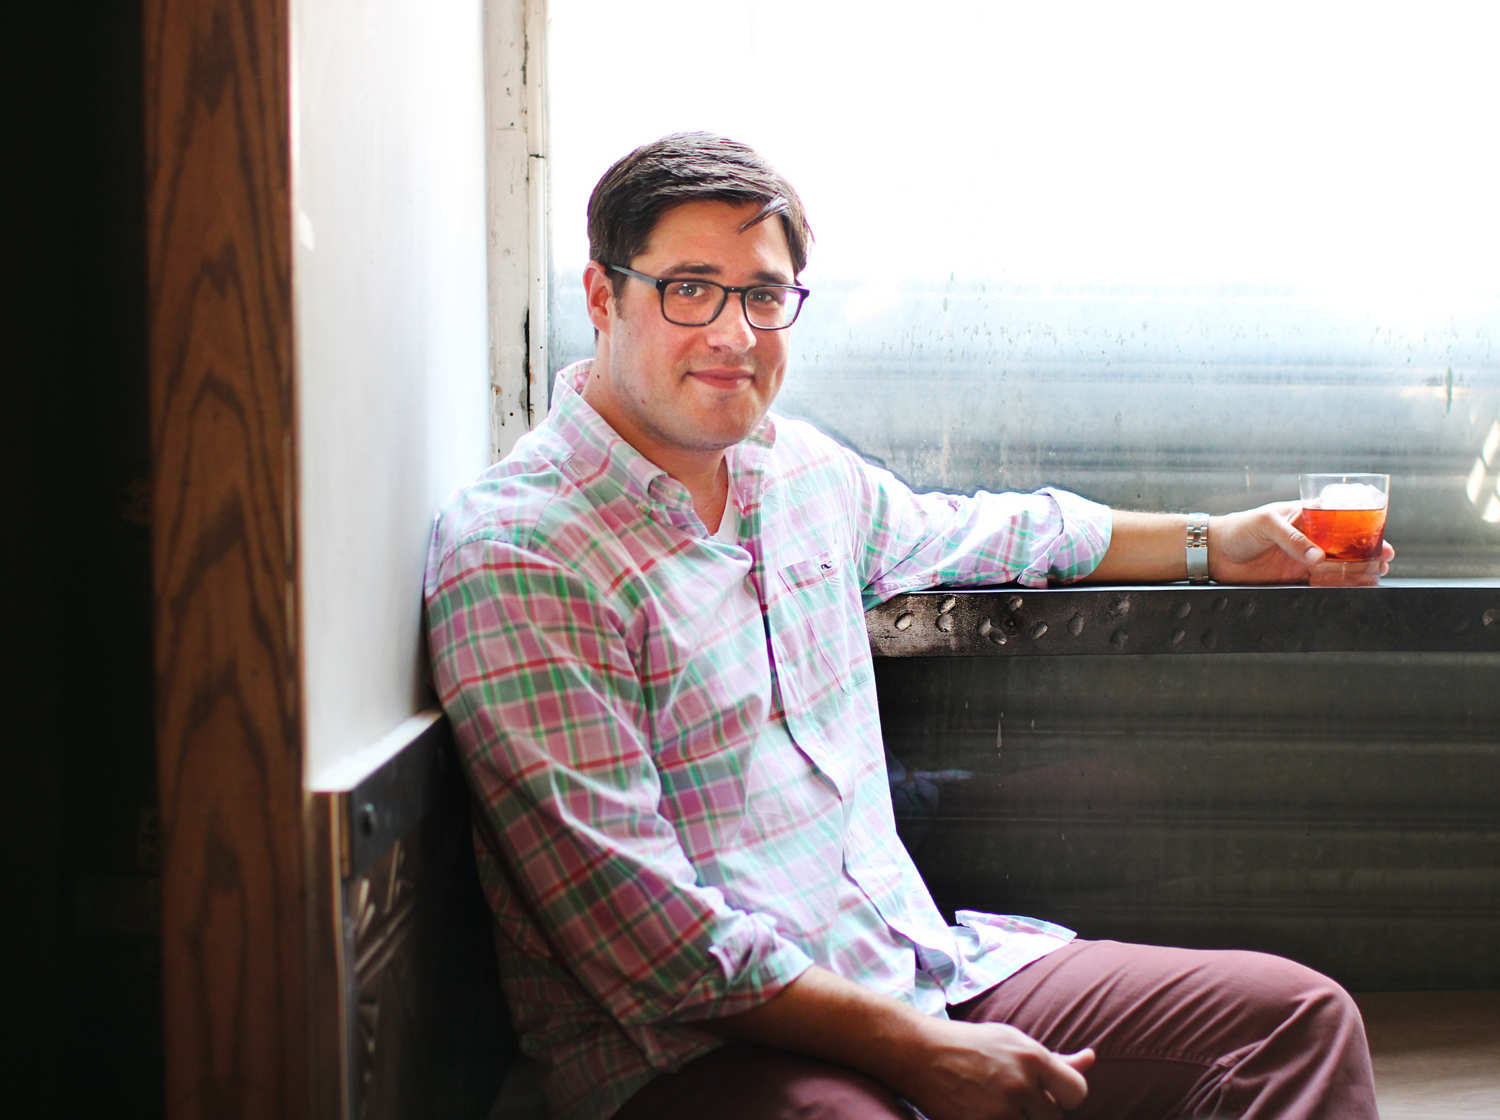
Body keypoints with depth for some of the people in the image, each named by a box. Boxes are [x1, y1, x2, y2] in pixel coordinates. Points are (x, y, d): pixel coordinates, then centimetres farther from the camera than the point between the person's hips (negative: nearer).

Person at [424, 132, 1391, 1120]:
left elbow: (962, 533, 34)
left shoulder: (801, 466, 11)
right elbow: (640, 931, -19)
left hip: (927, 971, 7)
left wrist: (1211, 544, 34)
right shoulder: (518, 557, -14)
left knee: (1298, 1016, -3)